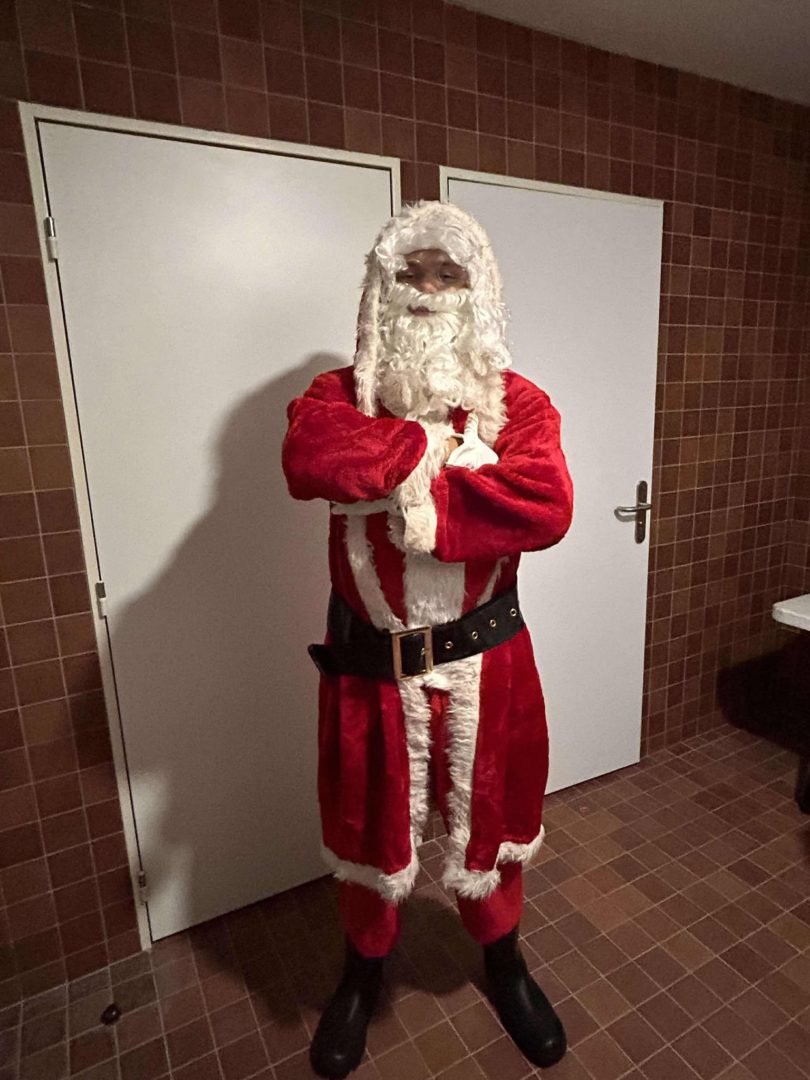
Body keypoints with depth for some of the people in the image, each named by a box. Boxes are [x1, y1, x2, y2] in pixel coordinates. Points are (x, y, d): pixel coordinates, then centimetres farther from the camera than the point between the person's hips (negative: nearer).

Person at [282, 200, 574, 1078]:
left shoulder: (519, 403, -3)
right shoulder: (337, 395, -1)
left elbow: (545, 508, -20)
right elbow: (307, 461, -24)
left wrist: (414, 490, -22)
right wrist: (438, 444, -20)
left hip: (482, 660, 0)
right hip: (369, 663, 1)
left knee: (488, 817, 21)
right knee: (369, 826, 20)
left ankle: (503, 960, 53)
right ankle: (363, 972, 51)